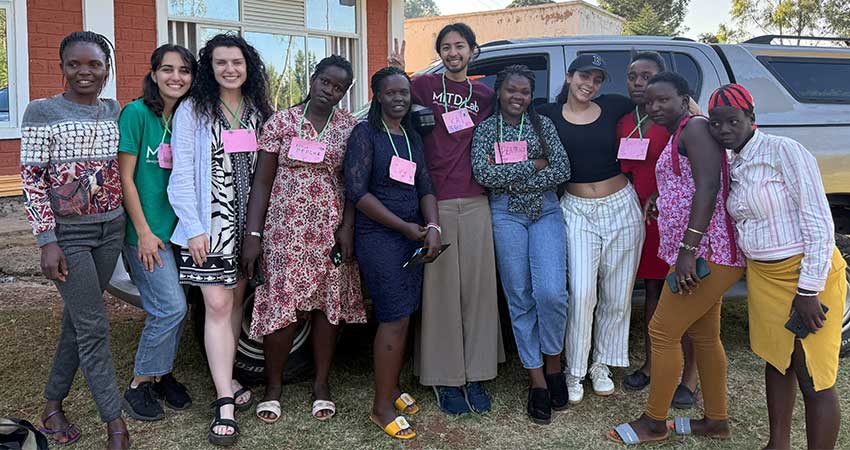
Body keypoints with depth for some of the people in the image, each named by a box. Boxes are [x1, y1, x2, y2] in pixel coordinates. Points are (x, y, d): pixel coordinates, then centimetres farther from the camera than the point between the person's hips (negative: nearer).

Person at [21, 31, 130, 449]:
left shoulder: (115, 112, 8)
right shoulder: (42, 112, -6)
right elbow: (32, 180, -8)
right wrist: (46, 241, -13)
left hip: (111, 229, 5)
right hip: (68, 233, -5)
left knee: (78, 319, 12)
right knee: (94, 327, -5)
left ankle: (53, 405, 27)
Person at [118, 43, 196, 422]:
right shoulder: (136, 113, -11)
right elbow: (126, 178, -12)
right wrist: (144, 233, -14)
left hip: (177, 227, 6)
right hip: (147, 230, -6)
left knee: (170, 306, 10)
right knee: (172, 306, -9)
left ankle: (161, 374, 28)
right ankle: (139, 386, 8)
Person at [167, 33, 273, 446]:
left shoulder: (258, 110, 9)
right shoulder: (193, 110, -2)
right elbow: (182, 174, -6)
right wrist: (193, 227, -12)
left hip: (250, 222, 4)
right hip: (210, 223, -4)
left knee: (236, 299, 10)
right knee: (217, 305, -7)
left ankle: (225, 381, 24)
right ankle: (225, 403, -4)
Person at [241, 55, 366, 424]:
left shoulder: (350, 127, 5)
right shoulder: (280, 122, 1)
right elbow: (262, 182, -1)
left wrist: (347, 227, -8)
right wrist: (253, 235, -6)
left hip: (331, 232, 2)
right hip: (284, 230, -1)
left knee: (328, 304, 7)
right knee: (280, 306, -2)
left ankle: (321, 384, 23)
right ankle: (273, 386, 17)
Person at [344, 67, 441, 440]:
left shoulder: (412, 137, 14)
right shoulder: (366, 133, -6)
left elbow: (425, 185, 11)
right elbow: (356, 191, -13)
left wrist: (432, 227, -8)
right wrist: (405, 227, -13)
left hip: (412, 236, 6)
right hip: (378, 237, -6)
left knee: (402, 315, 10)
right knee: (395, 318, -9)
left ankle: (392, 387, 26)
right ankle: (382, 406, 1)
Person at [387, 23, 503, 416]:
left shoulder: (484, 95, 15)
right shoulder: (425, 85, 5)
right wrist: (396, 74, -15)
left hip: (475, 203, 4)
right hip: (435, 202, -3)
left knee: (476, 287, 4)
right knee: (440, 288, -2)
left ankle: (474, 376, 15)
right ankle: (444, 377, 8)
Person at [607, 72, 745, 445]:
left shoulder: (695, 127, -11)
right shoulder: (677, 135, 19)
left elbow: (708, 188, -22)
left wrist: (688, 250, -26)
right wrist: (685, 252, 15)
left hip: (706, 253, -10)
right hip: (703, 254, 10)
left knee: (663, 332, -3)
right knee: (703, 336, 16)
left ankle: (653, 422, 10)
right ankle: (716, 420, 27)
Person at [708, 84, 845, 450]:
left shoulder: (784, 151, -14)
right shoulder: (733, 167, 8)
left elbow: (819, 223, -17)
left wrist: (808, 290, -20)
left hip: (806, 275, -8)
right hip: (762, 277, 8)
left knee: (813, 379, -3)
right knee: (775, 362, 18)